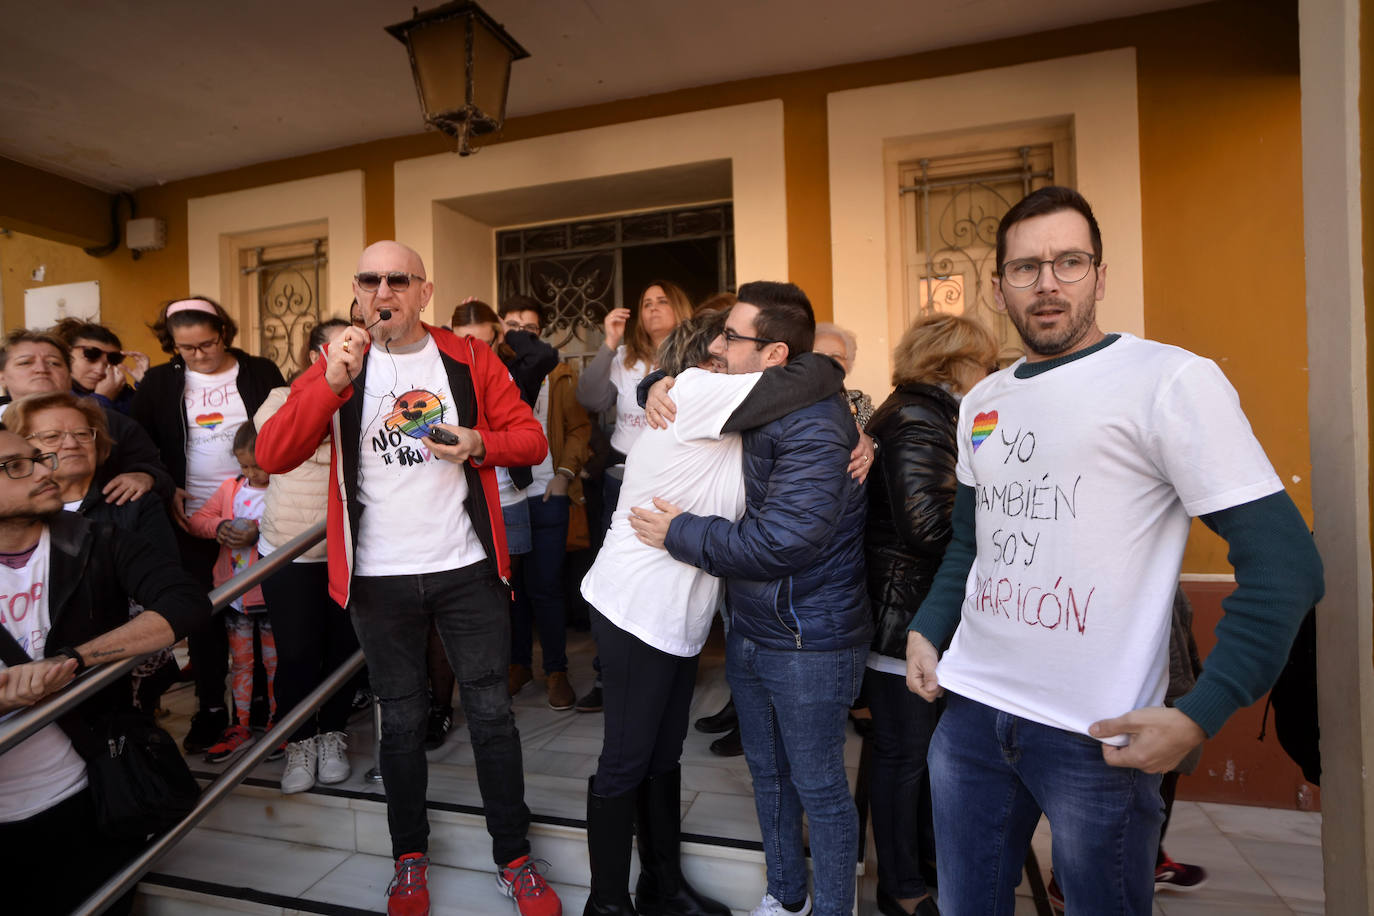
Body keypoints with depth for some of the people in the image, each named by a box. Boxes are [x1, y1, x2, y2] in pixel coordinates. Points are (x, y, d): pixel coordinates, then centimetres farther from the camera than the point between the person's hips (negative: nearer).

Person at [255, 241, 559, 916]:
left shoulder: (470, 360, 1)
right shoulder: (336, 368, 2)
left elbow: (530, 438, 2)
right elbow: (270, 456, -8)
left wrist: (480, 444, -18)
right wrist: (331, 383, -21)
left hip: (467, 566, 0)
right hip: (380, 576, 1)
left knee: (491, 712, 7)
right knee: (400, 719, 15)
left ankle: (514, 858, 26)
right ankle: (409, 856, 37)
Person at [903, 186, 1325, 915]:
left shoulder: (1169, 380, -9)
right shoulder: (981, 402, 9)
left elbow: (1283, 560, -11)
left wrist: (1198, 717, -16)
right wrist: (926, 629, 8)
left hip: (1096, 733, -5)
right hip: (970, 705, 5)